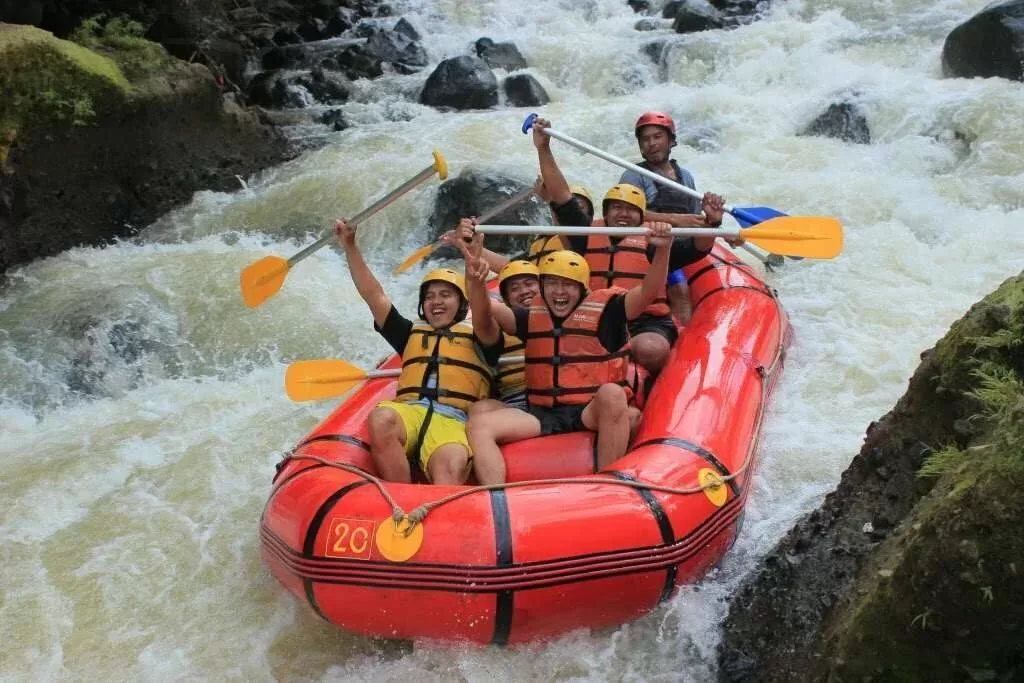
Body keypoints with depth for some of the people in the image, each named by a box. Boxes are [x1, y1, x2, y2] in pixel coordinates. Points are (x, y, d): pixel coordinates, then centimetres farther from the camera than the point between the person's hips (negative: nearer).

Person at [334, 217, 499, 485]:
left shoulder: (478, 338, 21)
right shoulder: (412, 333, 32)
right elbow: (374, 295, 26)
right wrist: (350, 245, 18)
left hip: (452, 422, -2)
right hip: (407, 412, 3)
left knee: (451, 468, -36)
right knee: (381, 418, -35)